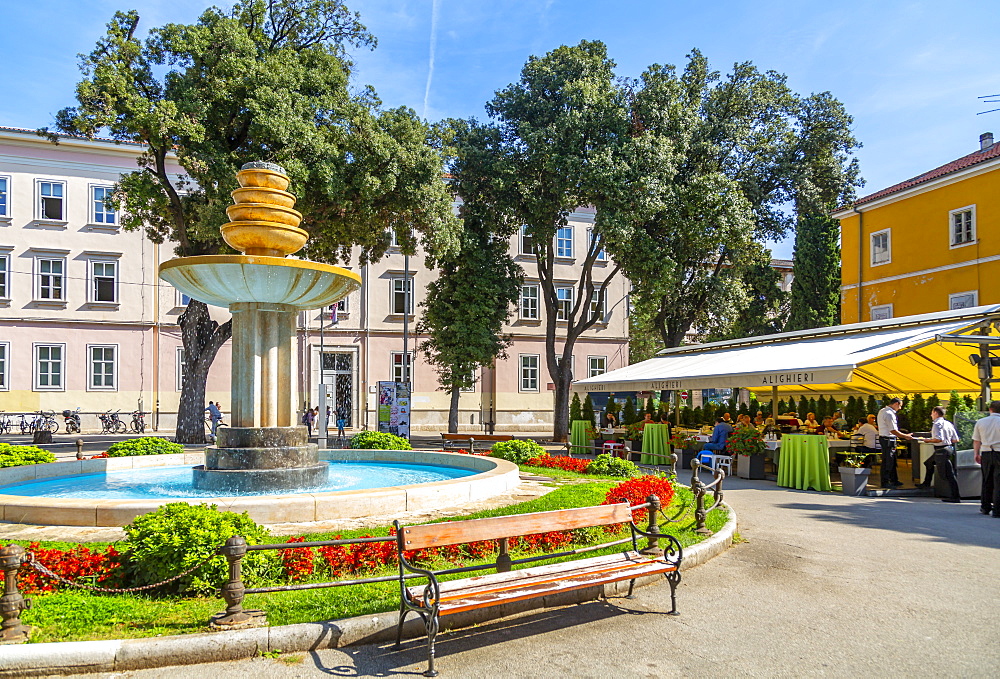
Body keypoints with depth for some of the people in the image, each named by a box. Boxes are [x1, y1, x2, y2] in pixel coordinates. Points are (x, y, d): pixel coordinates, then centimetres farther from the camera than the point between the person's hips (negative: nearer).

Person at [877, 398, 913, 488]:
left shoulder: (882, 411, 13)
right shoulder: (889, 414, -20)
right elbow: (893, 431, -21)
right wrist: (906, 436, -11)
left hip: (885, 438, 11)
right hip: (888, 439, -11)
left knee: (892, 461, 18)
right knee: (887, 461, -4)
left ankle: (894, 480, 28)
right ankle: (885, 483, 1)